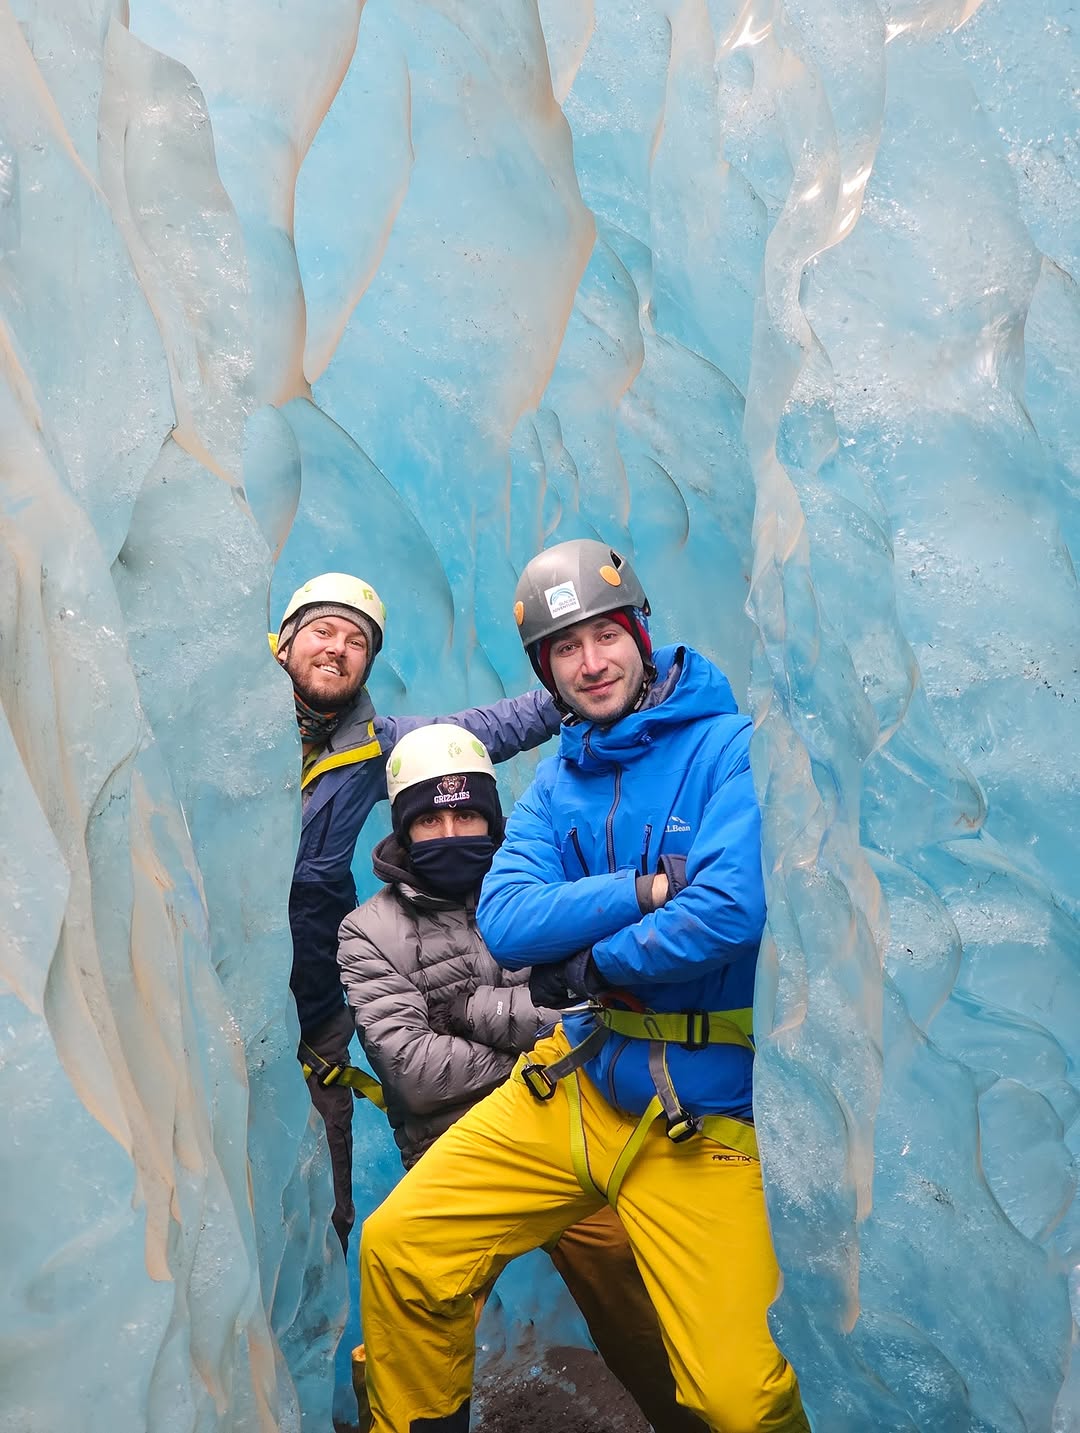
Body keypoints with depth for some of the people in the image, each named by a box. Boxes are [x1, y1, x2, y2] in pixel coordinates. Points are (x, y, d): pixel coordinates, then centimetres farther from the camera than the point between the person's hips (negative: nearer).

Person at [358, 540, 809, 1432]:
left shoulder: (729, 746, -11)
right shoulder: (559, 781, 7)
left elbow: (730, 913, -25)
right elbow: (503, 922, -7)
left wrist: (588, 966, -11)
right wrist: (644, 890, -19)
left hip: (702, 1115, -5)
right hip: (574, 1083, 5)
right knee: (398, 1248, 5)